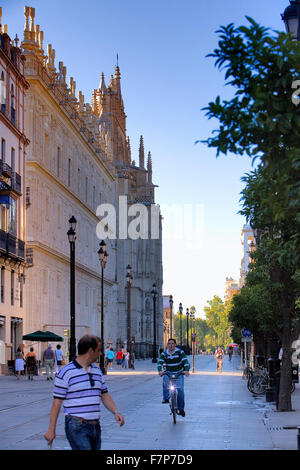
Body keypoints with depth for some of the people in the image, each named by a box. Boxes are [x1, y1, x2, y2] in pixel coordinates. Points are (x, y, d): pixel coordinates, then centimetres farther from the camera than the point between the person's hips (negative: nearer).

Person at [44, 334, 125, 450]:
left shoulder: (97, 370, 14)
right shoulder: (66, 372, -8)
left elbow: (104, 395, 18)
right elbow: (57, 402, -6)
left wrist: (115, 412, 1)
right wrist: (51, 429, -7)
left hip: (95, 426, 7)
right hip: (77, 427, -7)